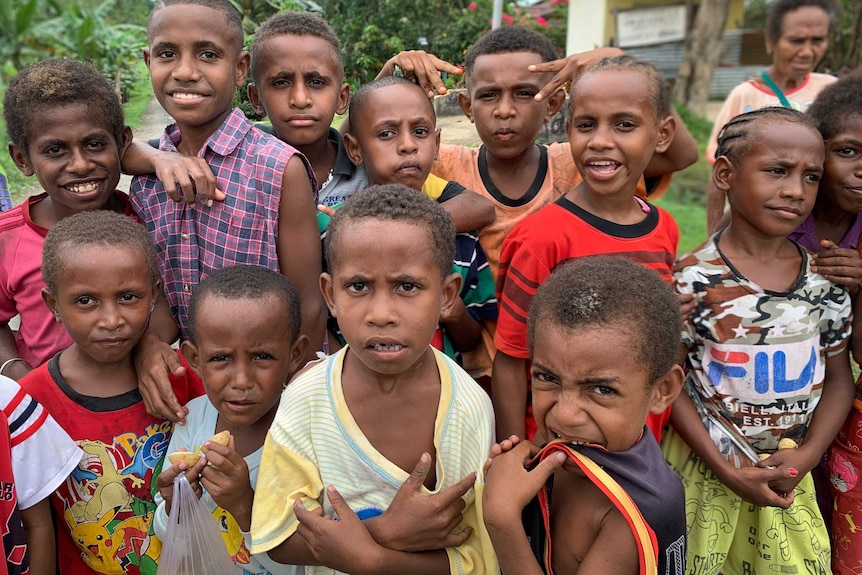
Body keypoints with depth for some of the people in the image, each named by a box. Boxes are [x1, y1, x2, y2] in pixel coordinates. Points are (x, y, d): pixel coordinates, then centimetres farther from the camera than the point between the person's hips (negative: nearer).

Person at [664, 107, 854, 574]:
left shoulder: (825, 281, -3)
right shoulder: (693, 281, -16)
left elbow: (838, 379, 5)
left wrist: (807, 455, -9)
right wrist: (728, 472, -14)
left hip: (789, 472, 4)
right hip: (706, 469, -3)